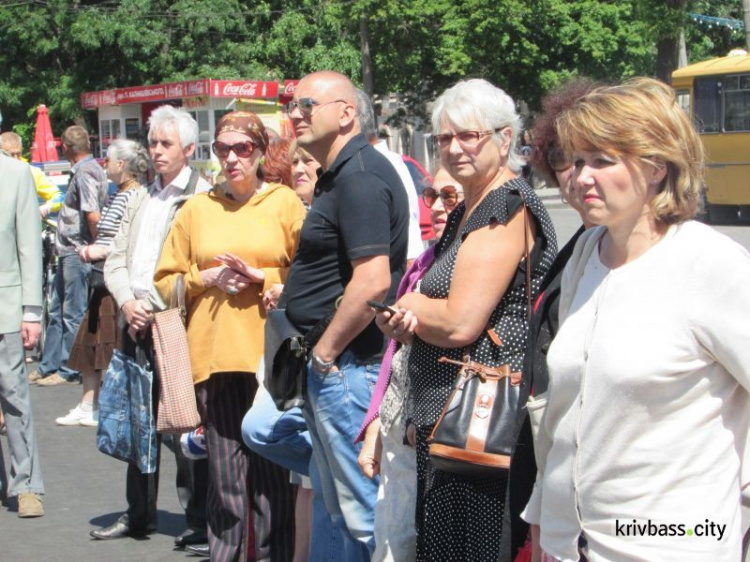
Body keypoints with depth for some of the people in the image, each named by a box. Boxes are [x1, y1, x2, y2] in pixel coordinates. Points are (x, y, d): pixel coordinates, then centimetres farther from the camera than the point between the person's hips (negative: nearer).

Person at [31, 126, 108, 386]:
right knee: (57, 311, 15)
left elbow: (93, 216, -24)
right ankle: (49, 366, 23)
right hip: (69, 251, 10)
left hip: (78, 254, -10)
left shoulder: (85, 173, -16)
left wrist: (95, 247, -13)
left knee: (73, 314, -1)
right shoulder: (90, 168, 13)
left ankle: (69, 370, 7)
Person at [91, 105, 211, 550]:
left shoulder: (201, 197, -5)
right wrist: (127, 303, -2)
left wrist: (153, 306, -14)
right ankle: (140, 514, 23)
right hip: (137, 324, 7)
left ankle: (201, 520, 3)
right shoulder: (141, 199, 19)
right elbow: (116, 259, 15)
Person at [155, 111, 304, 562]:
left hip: (270, 352, -2)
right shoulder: (197, 210, 12)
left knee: (271, 470, -1)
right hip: (213, 354, 2)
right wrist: (207, 278, -3)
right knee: (224, 473, 3)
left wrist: (262, 278, -10)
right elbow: (166, 281, 13)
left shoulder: (286, 203, 5)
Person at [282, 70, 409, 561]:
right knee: (332, 497, 18)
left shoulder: (359, 176, -18)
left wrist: (324, 352, -18)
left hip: (347, 366, -11)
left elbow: (373, 281, -27)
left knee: (363, 508, -3)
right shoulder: (339, 175, 15)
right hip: (328, 366, 11)